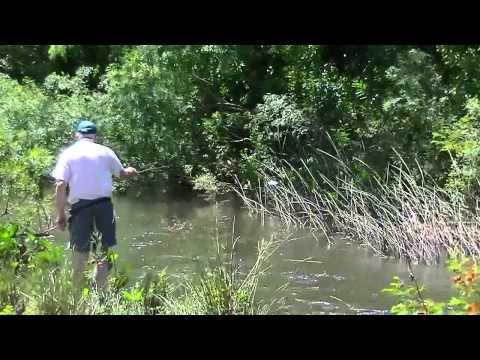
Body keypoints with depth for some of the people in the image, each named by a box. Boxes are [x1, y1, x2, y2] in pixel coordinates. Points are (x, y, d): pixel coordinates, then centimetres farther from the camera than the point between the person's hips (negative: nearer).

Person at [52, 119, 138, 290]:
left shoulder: (67, 154, 2)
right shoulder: (105, 152, 7)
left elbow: (60, 186, -7)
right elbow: (122, 174, 21)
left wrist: (60, 214, -2)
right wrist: (131, 172, 45)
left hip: (80, 206, -1)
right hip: (104, 204, 1)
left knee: (80, 253, 6)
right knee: (103, 252, 6)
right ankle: (100, 291, 6)